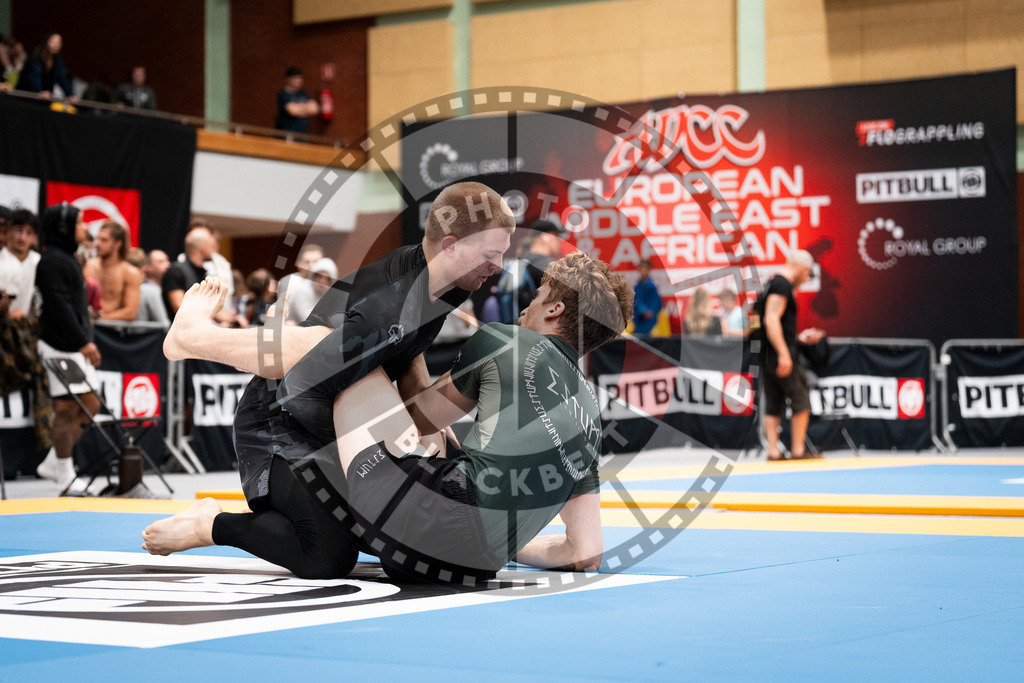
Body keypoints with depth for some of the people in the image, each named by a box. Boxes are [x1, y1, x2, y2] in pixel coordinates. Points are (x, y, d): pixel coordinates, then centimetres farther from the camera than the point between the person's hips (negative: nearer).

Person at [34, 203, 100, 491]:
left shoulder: (66, 259, 18)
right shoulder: (52, 261, -14)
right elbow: (59, 306, -21)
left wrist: (86, 340, 17)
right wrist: (83, 342, -22)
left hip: (77, 346, 10)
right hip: (62, 346, -10)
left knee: (89, 405, 11)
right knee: (67, 407, -5)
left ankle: (53, 464, 17)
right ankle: (64, 474, 2)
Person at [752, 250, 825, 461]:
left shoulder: (772, 284, 20)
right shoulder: (782, 285, -10)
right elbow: (771, 320, -21)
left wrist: (800, 338, 27)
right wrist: (784, 354, -25)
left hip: (768, 356, 9)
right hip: (782, 356, -9)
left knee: (772, 406, 6)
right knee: (801, 402, -1)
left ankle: (773, 452, 5)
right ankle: (798, 451, 1)